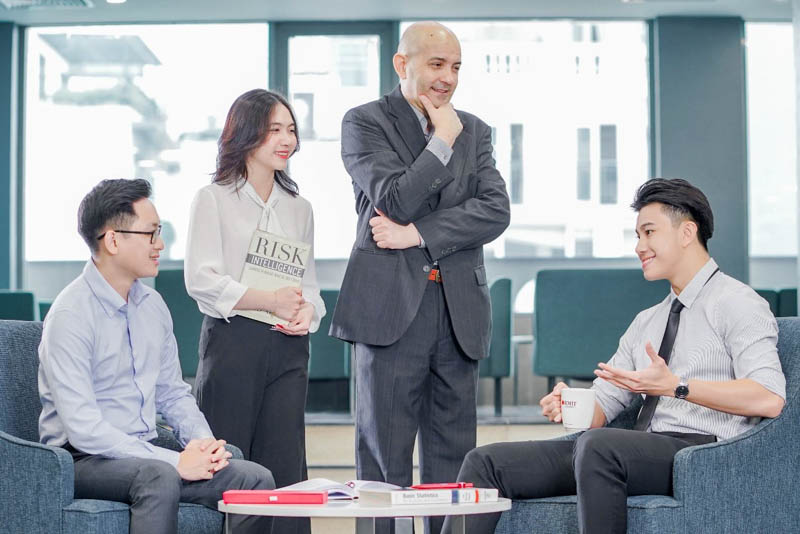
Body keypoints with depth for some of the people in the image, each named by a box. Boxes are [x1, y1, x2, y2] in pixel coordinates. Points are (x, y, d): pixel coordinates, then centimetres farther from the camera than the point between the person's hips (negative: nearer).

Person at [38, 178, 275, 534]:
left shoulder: (153, 305, 10)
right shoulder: (71, 316, -14)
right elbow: (82, 428, -22)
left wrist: (202, 441, -2)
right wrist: (174, 462, -23)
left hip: (146, 453, 7)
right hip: (85, 460, -7)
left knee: (257, 479, -13)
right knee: (158, 477, -38)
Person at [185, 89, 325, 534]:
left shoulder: (299, 208, 17)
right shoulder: (214, 199, 2)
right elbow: (200, 279, -7)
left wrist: (306, 312, -5)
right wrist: (270, 301, -15)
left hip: (289, 348, 4)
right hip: (233, 342, -4)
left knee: (285, 465, 1)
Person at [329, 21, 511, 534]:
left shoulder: (474, 131, 15)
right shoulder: (365, 122, 2)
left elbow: (496, 211, 1)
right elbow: (396, 201, -12)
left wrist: (418, 233, -8)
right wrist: (442, 141, -6)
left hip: (460, 309, 4)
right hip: (392, 305, -4)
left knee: (453, 458, 7)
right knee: (384, 457, 0)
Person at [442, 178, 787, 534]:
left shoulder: (736, 304, 1)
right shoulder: (645, 322, 27)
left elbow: (770, 399, -15)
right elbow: (603, 405, 20)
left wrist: (676, 386, -20)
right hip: (643, 452, 8)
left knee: (597, 444, -39)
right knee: (487, 462, -5)